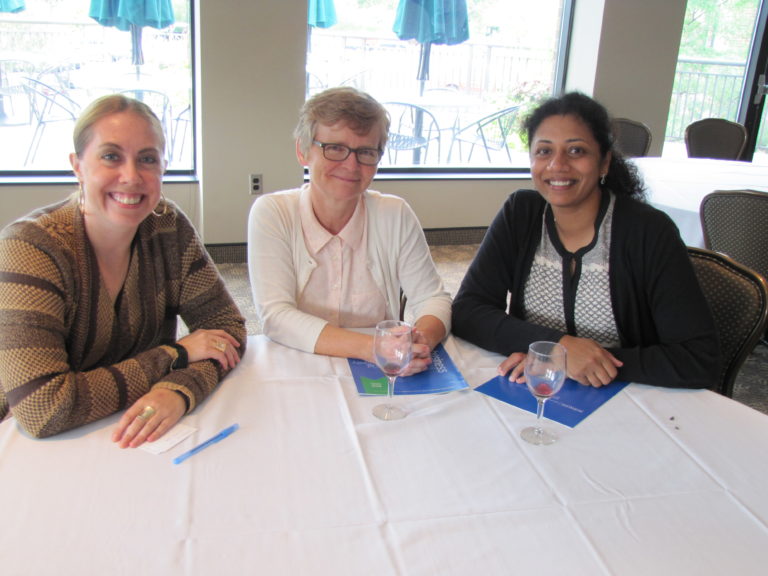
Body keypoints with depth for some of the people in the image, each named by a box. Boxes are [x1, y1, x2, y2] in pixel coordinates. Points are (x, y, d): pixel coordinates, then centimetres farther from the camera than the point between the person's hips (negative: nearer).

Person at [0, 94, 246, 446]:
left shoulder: (167, 227, -6)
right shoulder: (29, 248, -19)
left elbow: (226, 325, -5)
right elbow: (42, 408, -26)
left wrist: (179, 391, -25)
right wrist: (175, 355, -21)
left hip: (134, 440, 4)